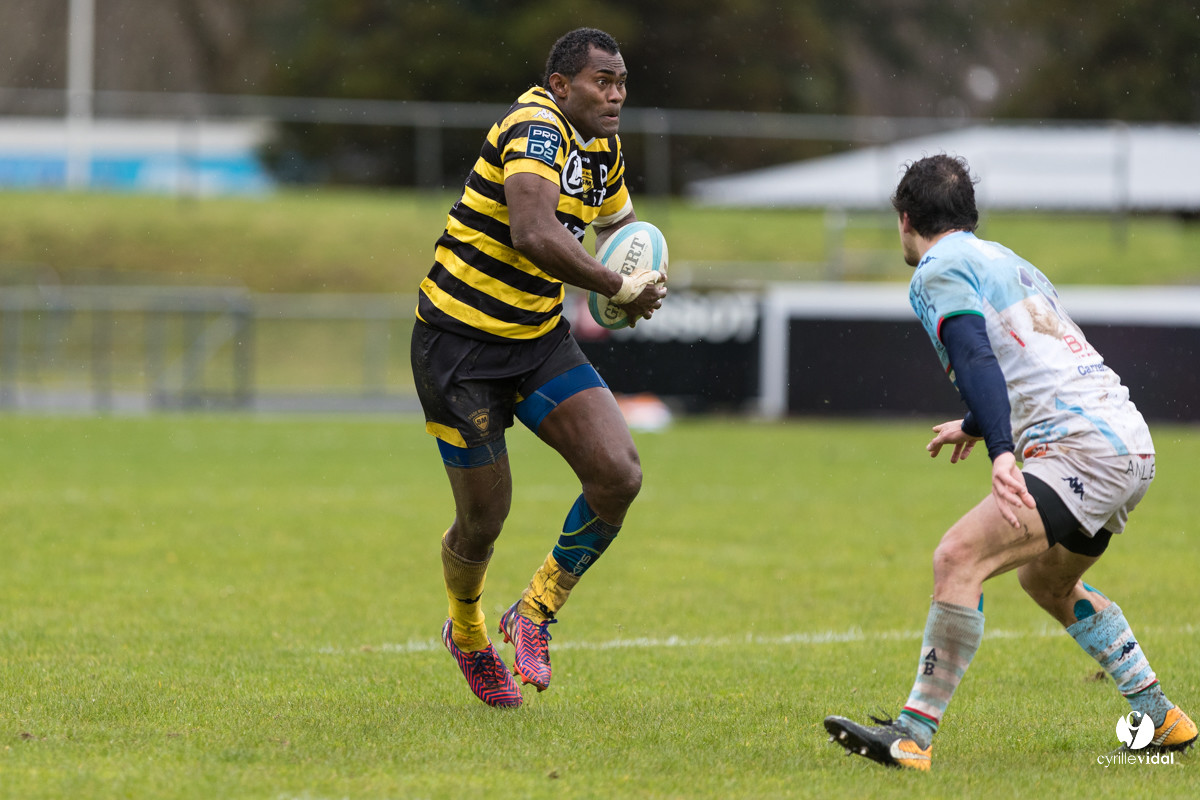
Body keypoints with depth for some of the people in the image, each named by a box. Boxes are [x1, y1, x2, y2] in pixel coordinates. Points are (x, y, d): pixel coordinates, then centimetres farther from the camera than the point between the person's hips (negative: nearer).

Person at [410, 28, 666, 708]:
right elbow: (533, 233, -39)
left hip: (541, 341, 7)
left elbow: (621, 224, 26)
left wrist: (641, 280, 3)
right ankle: (467, 632, 34)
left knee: (619, 475, -13)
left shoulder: (603, 150, 6)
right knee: (485, 519, 1)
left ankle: (536, 611, 8)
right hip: (460, 345, -7)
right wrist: (620, 289, -29)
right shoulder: (537, 129, -22)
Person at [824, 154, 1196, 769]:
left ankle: (913, 736, -27)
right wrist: (977, 426, 54)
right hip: (1131, 444, 10)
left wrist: (1002, 454, -33)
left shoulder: (939, 271, -3)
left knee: (959, 558, -20)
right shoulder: (1004, 261, 25)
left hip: (1085, 451, -10)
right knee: (1047, 581, 30)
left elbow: (979, 362, -21)